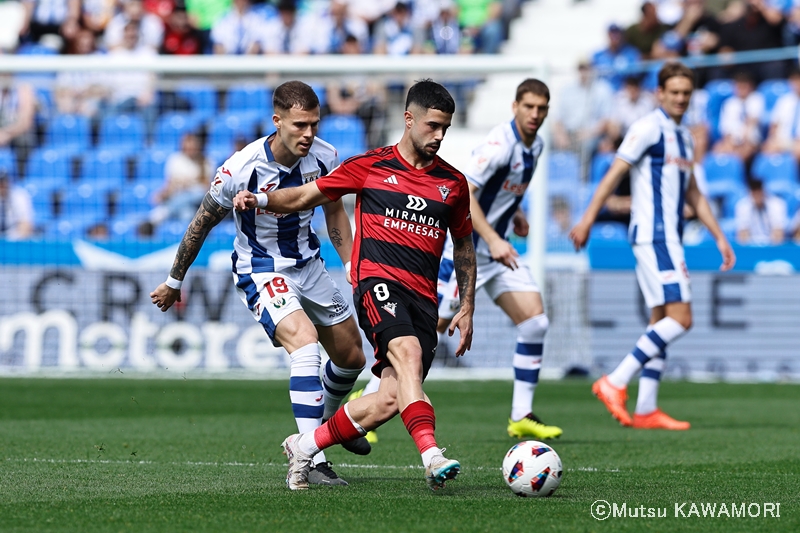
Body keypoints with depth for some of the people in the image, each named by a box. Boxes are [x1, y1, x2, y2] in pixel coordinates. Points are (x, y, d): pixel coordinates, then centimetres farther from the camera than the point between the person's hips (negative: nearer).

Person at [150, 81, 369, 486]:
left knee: (351, 357, 14)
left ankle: (328, 420, 47)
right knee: (305, 343, -29)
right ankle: (312, 460, -31)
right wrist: (174, 282, 1)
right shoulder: (241, 168, -26)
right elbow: (202, 223, -9)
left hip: (308, 265, 6)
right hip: (261, 272, -6)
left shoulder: (324, 157, -13)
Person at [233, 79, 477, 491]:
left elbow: (463, 246, 24)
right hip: (378, 281, -3)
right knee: (408, 352, -33)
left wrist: (467, 308, 17)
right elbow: (304, 197, 13)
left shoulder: (453, 183, 14)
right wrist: (261, 199, -5)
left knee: (390, 401, -9)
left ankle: (304, 446, 11)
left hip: (424, 298, 3)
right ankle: (431, 456, -45)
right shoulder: (369, 166, 6)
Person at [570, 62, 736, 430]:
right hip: (652, 235, -9)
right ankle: (615, 383, -15)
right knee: (680, 318, -15)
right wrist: (588, 219, -18)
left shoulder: (683, 137, 19)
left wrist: (719, 237, 23)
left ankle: (646, 410, 6)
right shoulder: (648, 128, -8)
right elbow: (614, 173, -12)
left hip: (668, 238, 9)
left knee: (661, 322, 6)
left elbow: (692, 194, 26)